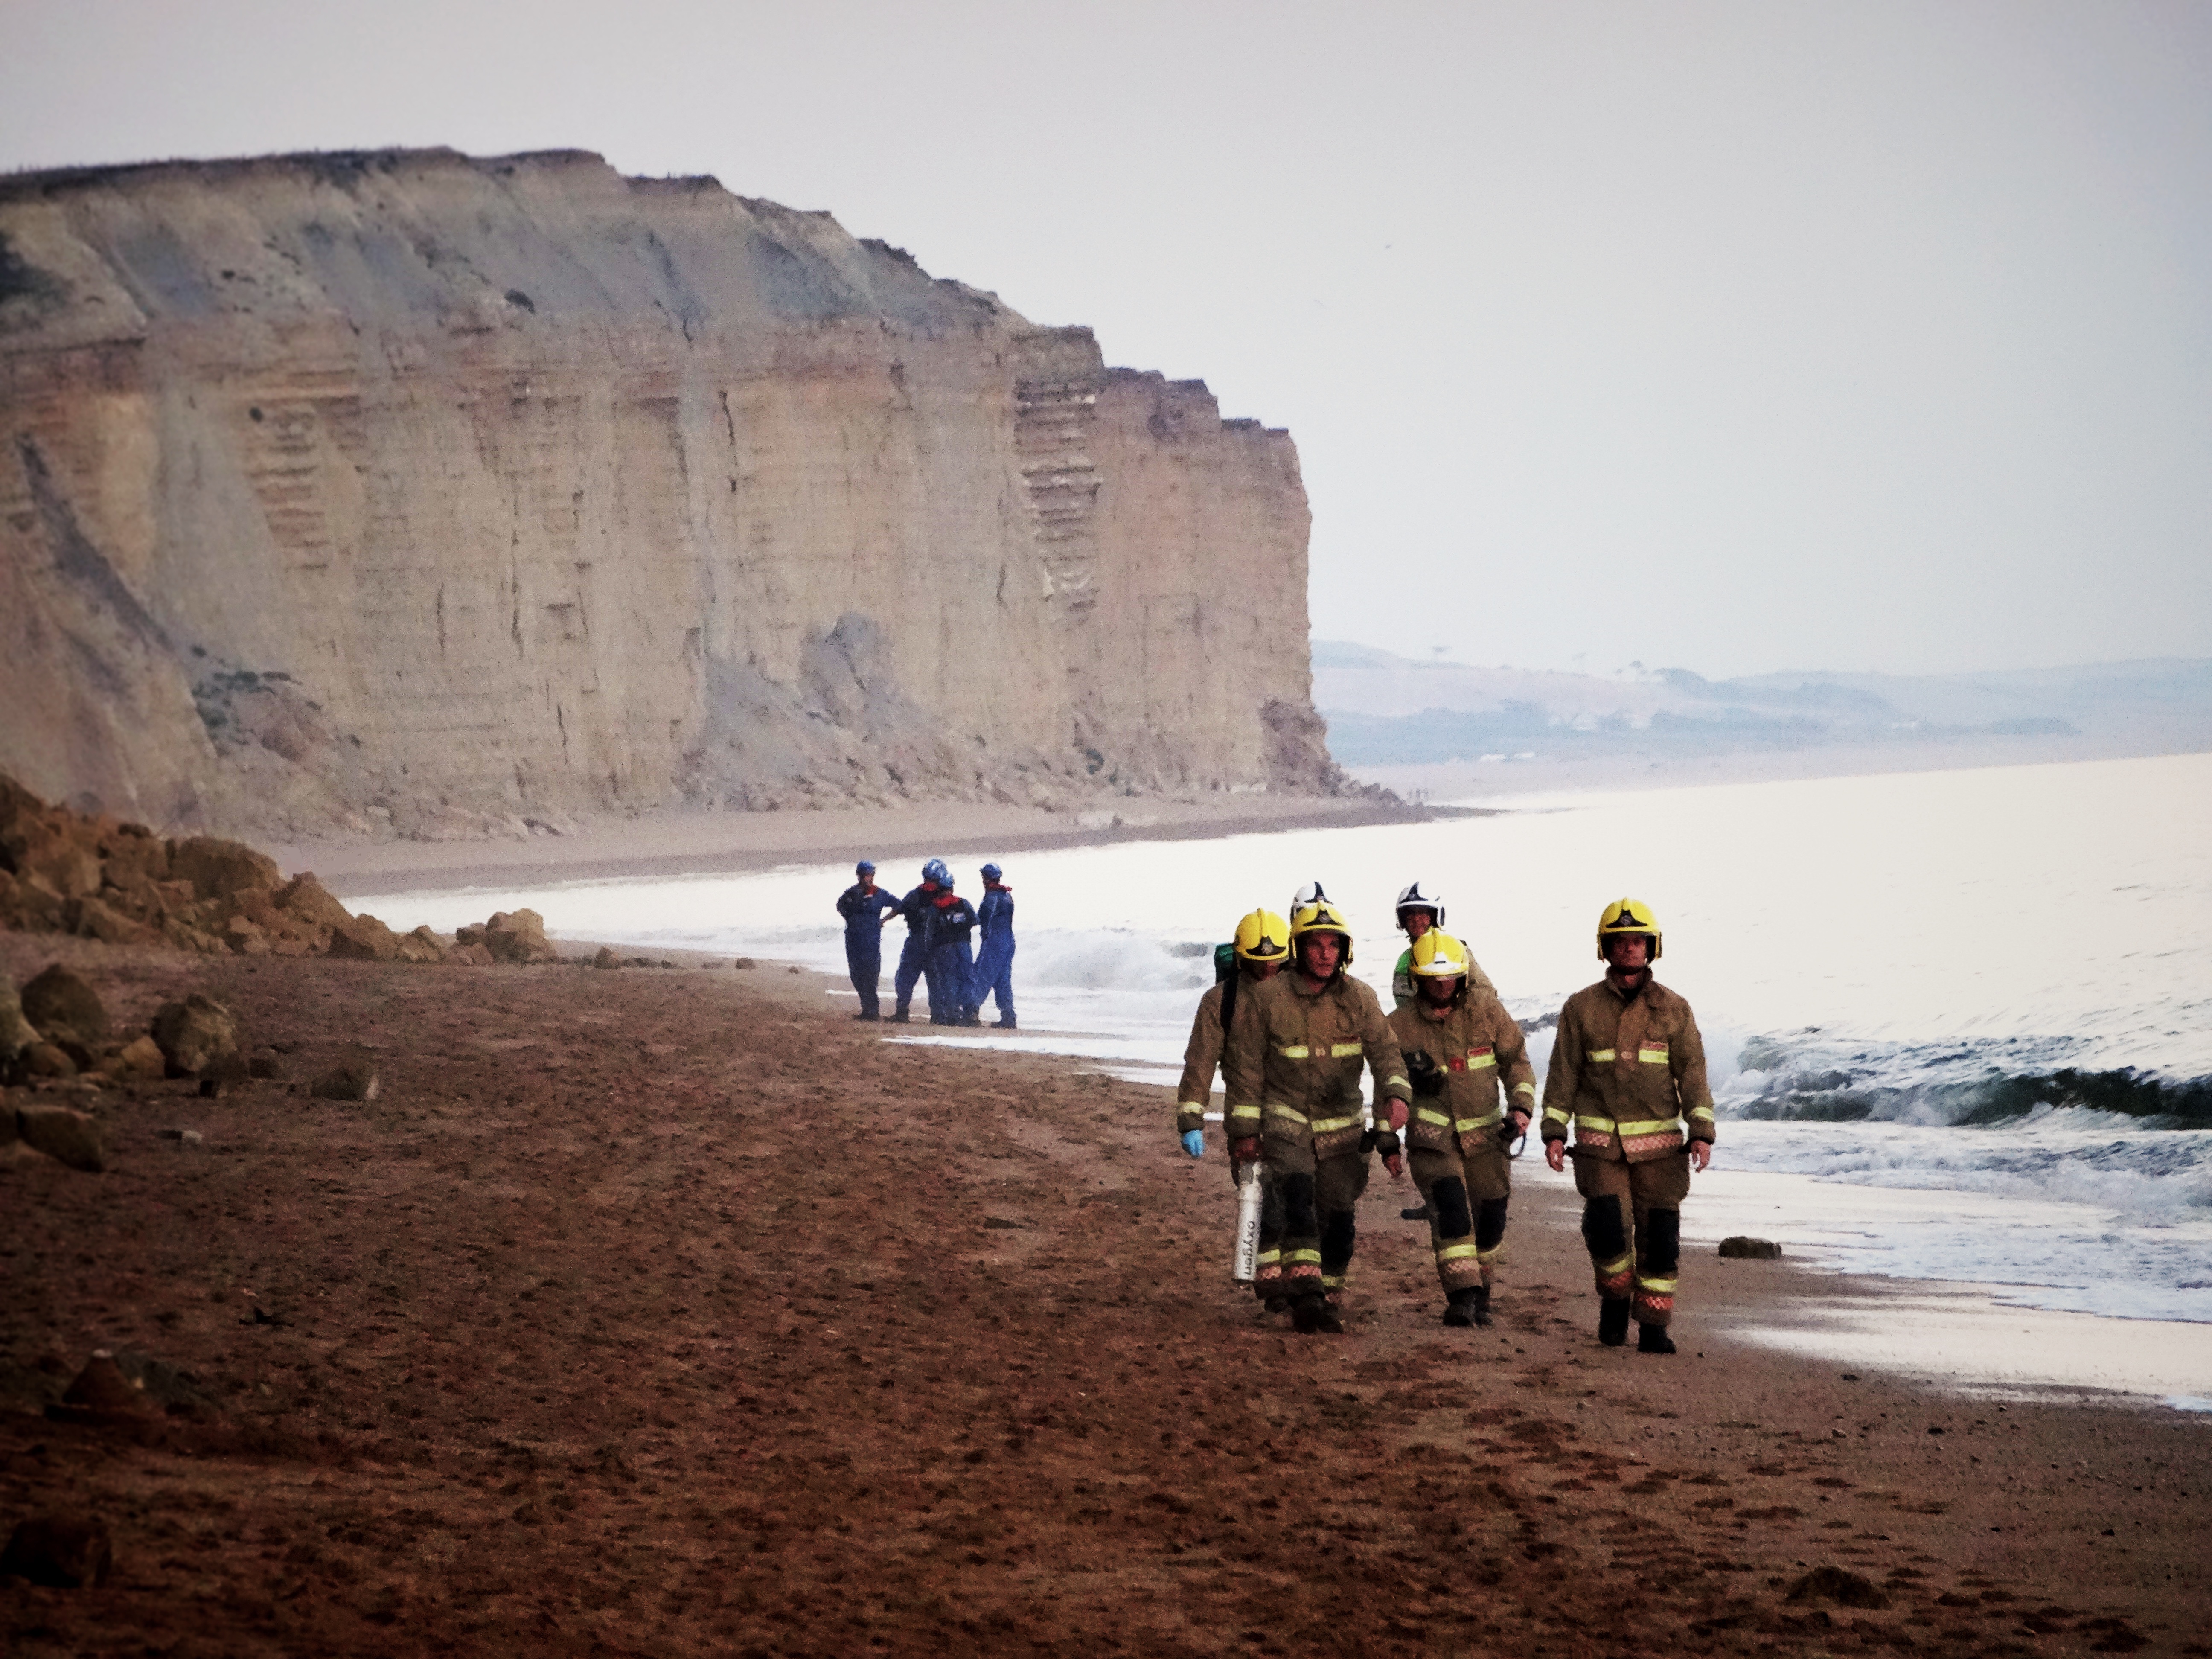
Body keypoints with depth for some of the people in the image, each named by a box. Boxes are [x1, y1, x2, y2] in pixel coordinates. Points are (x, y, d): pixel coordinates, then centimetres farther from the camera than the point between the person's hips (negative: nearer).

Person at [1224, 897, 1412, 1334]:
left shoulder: (1359, 999, -1)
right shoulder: (1266, 999, -6)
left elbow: (1385, 1051, -9)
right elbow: (1247, 1066, -1)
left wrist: (1396, 1095, -29)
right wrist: (1245, 1130, -1)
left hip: (1342, 1127, 3)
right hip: (1286, 1122, -3)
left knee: (1338, 1223, 3)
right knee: (1299, 1199, -24)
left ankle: (1324, 1299, 23)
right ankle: (1306, 1299, -31)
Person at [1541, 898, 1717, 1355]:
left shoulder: (1674, 1010, 3)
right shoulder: (1582, 1008, 2)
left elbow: (1692, 1075, -1)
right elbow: (1563, 1074, 3)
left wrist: (1702, 1134, -12)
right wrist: (1554, 1133, -6)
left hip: (1658, 1142, 1)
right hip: (1600, 1141, -1)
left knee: (1658, 1236, -2)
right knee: (1608, 1229, -15)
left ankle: (1653, 1329, 8)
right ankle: (1615, 1296, 12)